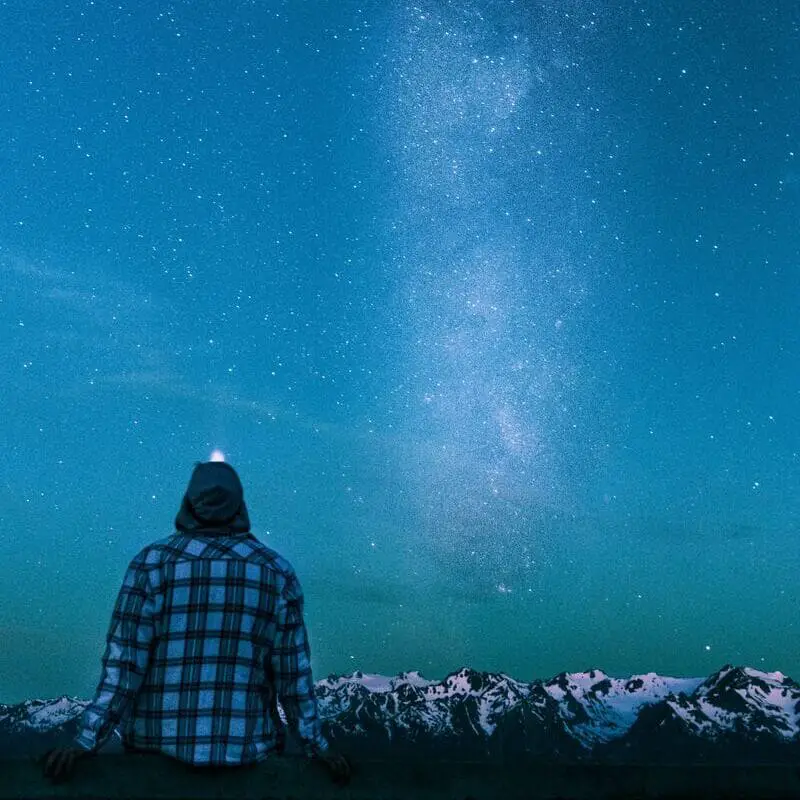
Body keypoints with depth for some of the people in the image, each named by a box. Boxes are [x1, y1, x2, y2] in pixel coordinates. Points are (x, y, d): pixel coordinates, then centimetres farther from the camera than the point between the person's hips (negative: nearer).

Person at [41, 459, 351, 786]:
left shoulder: (153, 562, -6)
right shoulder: (278, 572, -2)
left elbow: (124, 661, -10)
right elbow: (294, 673, -1)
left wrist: (86, 741, -5)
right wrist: (316, 746, 7)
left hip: (161, 744, 0)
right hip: (247, 747, 1)